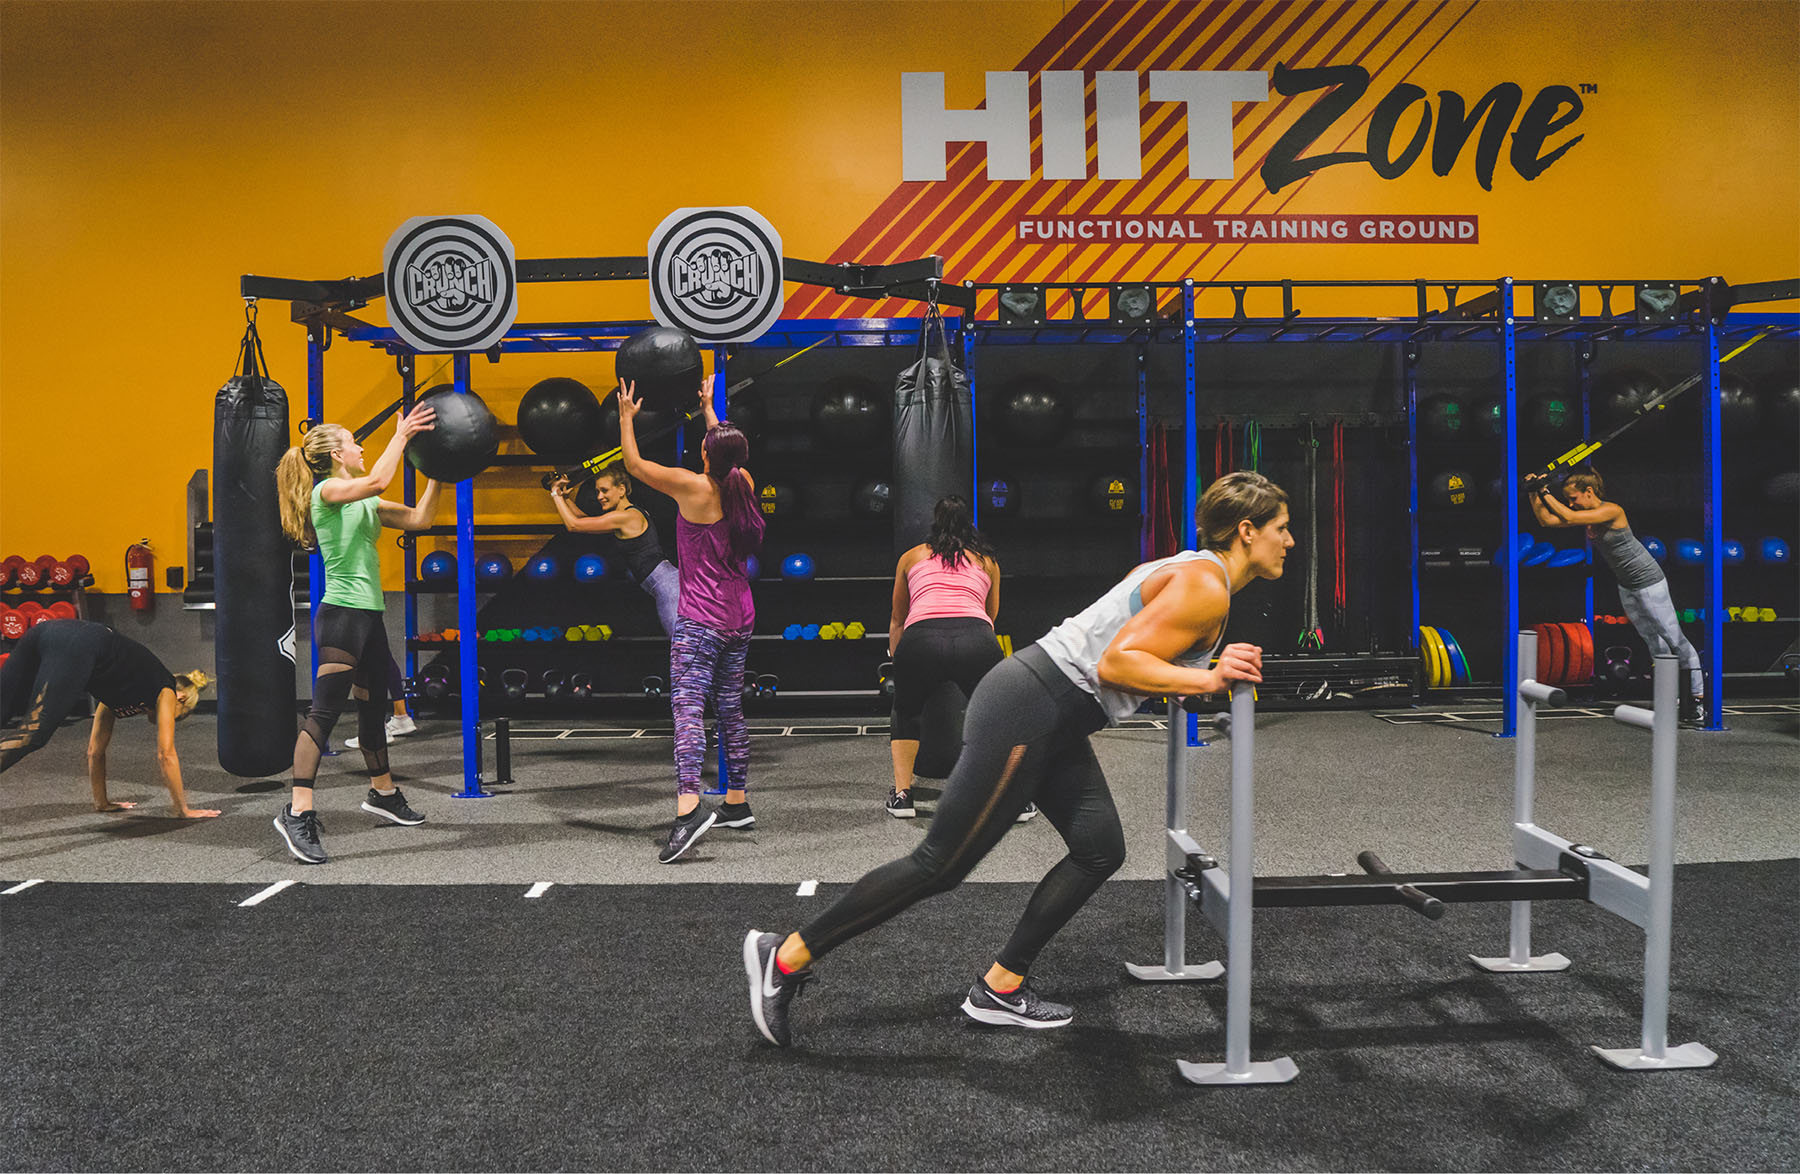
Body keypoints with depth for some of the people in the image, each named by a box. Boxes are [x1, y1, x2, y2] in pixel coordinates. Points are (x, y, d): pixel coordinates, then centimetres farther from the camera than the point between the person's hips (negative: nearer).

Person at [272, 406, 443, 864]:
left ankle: (382, 793, 36)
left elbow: (419, 519, 16)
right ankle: (298, 813, -18)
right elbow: (378, 480, -25)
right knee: (325, 711, -15)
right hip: (341, 614, -9)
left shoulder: (365, 503, 17)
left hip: (370, 615, 9)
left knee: (374, 707, 20)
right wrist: (401, 435, -15)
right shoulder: (326, 491, -8)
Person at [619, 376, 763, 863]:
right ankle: (737, 803, 22)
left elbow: (634, 465, 0)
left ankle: (689, 805, -29)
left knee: (687, 704, -14)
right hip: (739, 617, 7)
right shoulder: (744, 484, 5)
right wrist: (709, 408, 41)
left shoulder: (695, 487, -11)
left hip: (699, 620, -7)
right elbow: (729, 451, 28)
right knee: (730, 708, 14)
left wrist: (626, 416, 14)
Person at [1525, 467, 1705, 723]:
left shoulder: (1611, 510, -24)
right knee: (1652, 640, 15)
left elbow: (1568, 518, -33)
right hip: (1626, 586, 9)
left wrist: (1546, 492, -25)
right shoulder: (1587, 513, 0)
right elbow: (1546, 520, -1)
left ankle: (1699, 696, 3)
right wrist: (1533, 494, -13)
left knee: (1674, 639, -3)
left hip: (1649, 582, -9)